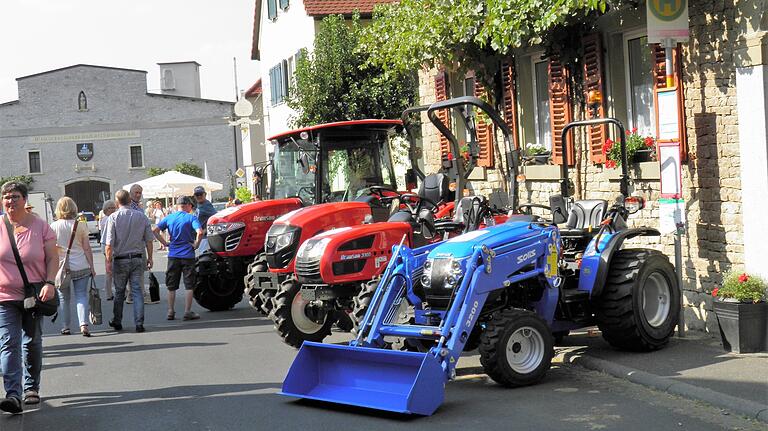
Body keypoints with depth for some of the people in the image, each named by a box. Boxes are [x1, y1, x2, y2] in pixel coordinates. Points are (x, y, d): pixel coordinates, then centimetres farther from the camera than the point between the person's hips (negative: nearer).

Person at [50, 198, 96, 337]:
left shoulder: (53, 226, -3)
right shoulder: (80, 225, -3)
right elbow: (87, 248, -1)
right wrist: (92, 266, 5)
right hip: (81, 267, 0)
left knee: (64, 298, 12)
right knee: (81, 295, 3)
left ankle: (65, 327, 16)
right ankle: (84, 324, -14)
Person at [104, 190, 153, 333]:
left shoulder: (113, 217, -7)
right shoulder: (141, 216, 0)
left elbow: (109, 244, -11)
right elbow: (149, 240, 4)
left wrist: (108, 261, -4)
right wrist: (149, 258, 14)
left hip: (120, 260, -1)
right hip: (137, 258, 1)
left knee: (119, 292, 11)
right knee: (137, 291, 2)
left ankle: (117, 322, 22)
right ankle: (139, 323, -4)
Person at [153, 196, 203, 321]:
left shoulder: (169, 218, 5)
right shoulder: (191, 218, -7)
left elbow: (155, 230, 0)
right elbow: (199, 232, -23)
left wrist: (165, 242, 4)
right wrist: (196, 244, -9)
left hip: (173, 255, 4)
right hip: (188, 255, -3)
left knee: (171, 286, 12)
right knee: (189, 285, 4)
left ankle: (171, 312, 14)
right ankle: (187, 312, 3)